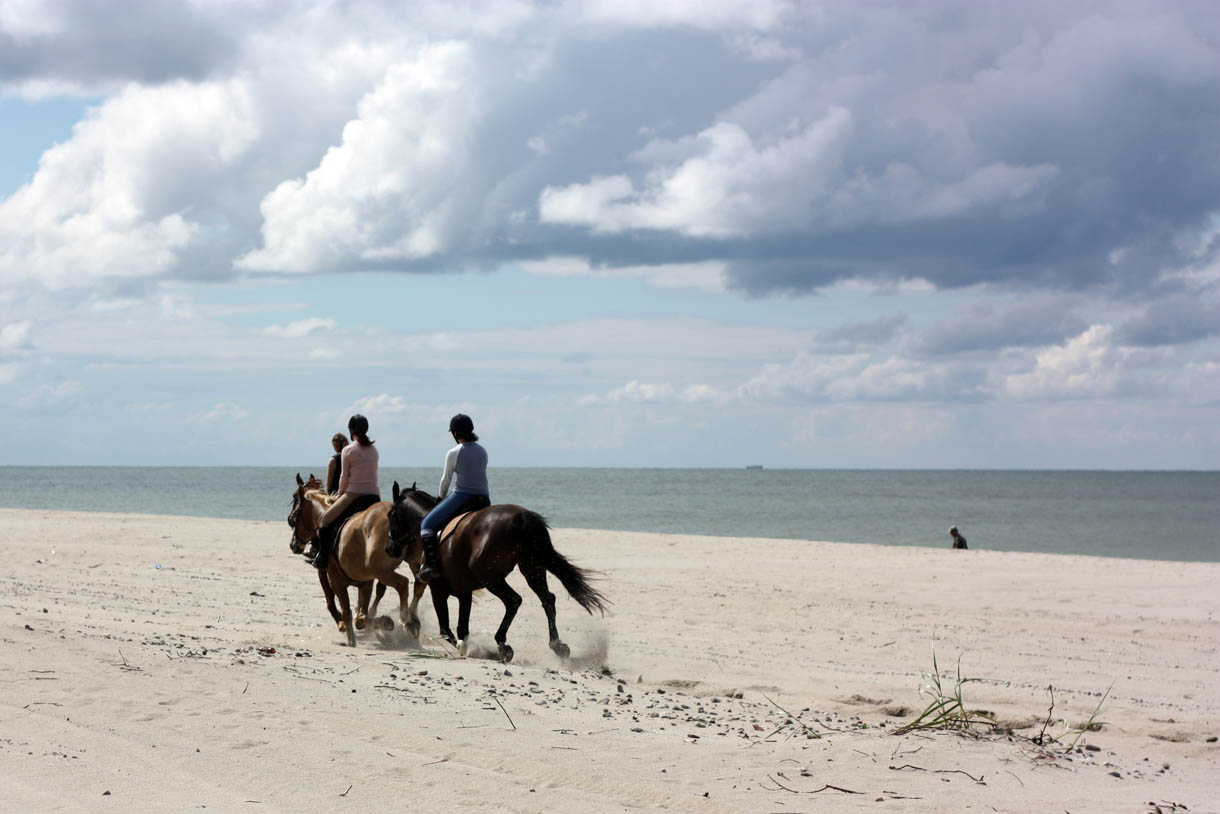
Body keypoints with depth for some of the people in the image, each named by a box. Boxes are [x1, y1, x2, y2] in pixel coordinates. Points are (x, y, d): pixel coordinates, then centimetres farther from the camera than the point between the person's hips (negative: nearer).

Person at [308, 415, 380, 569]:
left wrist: (339, 495, 12)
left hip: (354, 495, -5)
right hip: (375, 496, 5)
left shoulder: (348, 450, -6)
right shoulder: (374, 450, 11)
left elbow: (344, 477, -6)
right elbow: (372, 475, 14)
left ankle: (322, 559, 5)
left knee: (325, 521, 10)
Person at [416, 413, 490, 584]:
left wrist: (442, 497, 25)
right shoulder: (482, 451, 11)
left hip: (461, 497, -5)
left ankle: (431, 564, -12)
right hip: (484, 499, 5)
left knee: (427, 524, 5)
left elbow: (446, 480, 4)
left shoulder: (454, 453, -5)